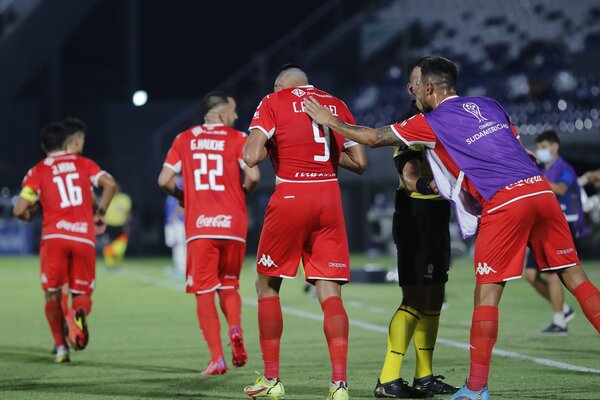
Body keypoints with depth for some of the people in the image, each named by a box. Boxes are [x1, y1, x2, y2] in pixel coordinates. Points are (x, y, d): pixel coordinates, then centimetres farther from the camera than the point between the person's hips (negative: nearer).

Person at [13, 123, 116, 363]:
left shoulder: (38, 171, 9)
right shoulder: (84, 164, 15)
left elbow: (19, 210, 1)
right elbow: (110, 184, -1)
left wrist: (29, 214, 24)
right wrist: (100, 213, 11)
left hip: (54, 236, -1)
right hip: (85, 236, 1)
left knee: (52, 293, 14)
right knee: (83, 293, 10)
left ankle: (61, 347, 1)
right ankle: (78, 312, -27)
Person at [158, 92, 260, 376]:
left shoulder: (184, 139, 9)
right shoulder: (237, 139, 2)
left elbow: (164, 180, 3)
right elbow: (252, 176, -12)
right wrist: (242, 192, 10)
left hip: (199, 226, 0)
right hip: (233, 225, 0)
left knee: (204, 292, 3)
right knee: (228, 286, 17)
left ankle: (217, 358, -7)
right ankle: (235, 328, -12)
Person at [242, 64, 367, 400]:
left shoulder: (274, 102, 2)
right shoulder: (337, 104, 14)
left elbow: (252, 157, -9)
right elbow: (360, 162, 13)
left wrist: (269, 146, 12)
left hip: (291, 197, -3)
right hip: (329, 199, 3)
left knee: (267, 286, 13)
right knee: (331, 294, 1)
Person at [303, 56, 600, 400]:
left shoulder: (432, 123, 6)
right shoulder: (489, 106, 22)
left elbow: (373, 138, 11)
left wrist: (329, 121, 25)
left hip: (504, 203, -5)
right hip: (540, 188, 5)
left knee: (487, 292, 0)